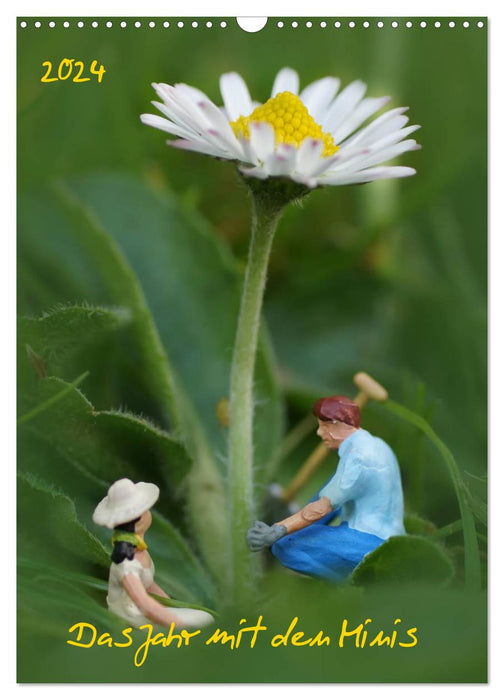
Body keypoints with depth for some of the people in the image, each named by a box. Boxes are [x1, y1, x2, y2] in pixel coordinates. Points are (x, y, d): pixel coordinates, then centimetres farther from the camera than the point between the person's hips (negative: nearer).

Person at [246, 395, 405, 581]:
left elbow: (322, 508, -23)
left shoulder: (357, 457, -19)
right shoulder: (374, 444, 12)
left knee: (284, 546, -13)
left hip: (367, 543, -10)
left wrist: (277, 531, -27)